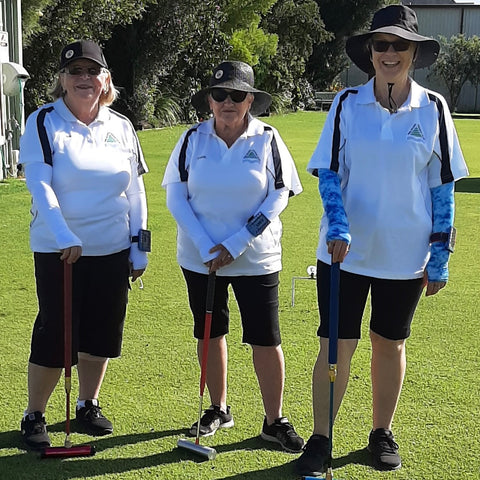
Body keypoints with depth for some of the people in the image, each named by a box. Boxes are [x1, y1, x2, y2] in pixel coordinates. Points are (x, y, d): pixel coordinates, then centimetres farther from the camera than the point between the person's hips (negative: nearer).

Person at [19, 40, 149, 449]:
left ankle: (88, 405, 30)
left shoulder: (121, 127, 7)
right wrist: (65, 237, -25)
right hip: (58, 250, -4)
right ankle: (34, 416, 17)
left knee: (102, 331, 11)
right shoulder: (44, 122, -5)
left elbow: (136, 190, 10)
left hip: (113, 250, 4)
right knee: (54, 333, 0)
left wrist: (140, 247, 6)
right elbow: (39, 185, -14)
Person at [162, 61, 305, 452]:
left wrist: (236, 244, -15)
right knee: (210, 333, 13)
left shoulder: (267, 140, -5)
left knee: (266, 340, -2)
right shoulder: (193, 139, -1)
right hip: (200, 257, 2)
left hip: (257, 259, -2)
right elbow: (176, 197, -2)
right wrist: (206, 246, -13)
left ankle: (275, 421, 13)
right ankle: (218, 409, 31)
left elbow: (279, 197, -7)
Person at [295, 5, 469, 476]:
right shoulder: (347, 104, -2)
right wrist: (337, 227, -17)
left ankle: (382, 433, 31)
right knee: (336, 345, 2)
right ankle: (319, 440, 18)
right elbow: (328, 172, -1)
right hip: (346, 250, 0)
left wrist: (440, 254, -1)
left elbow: (442, 185, 2)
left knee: (389, 344, 14)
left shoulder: (432, 108, -2)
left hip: (405, 254, 1)